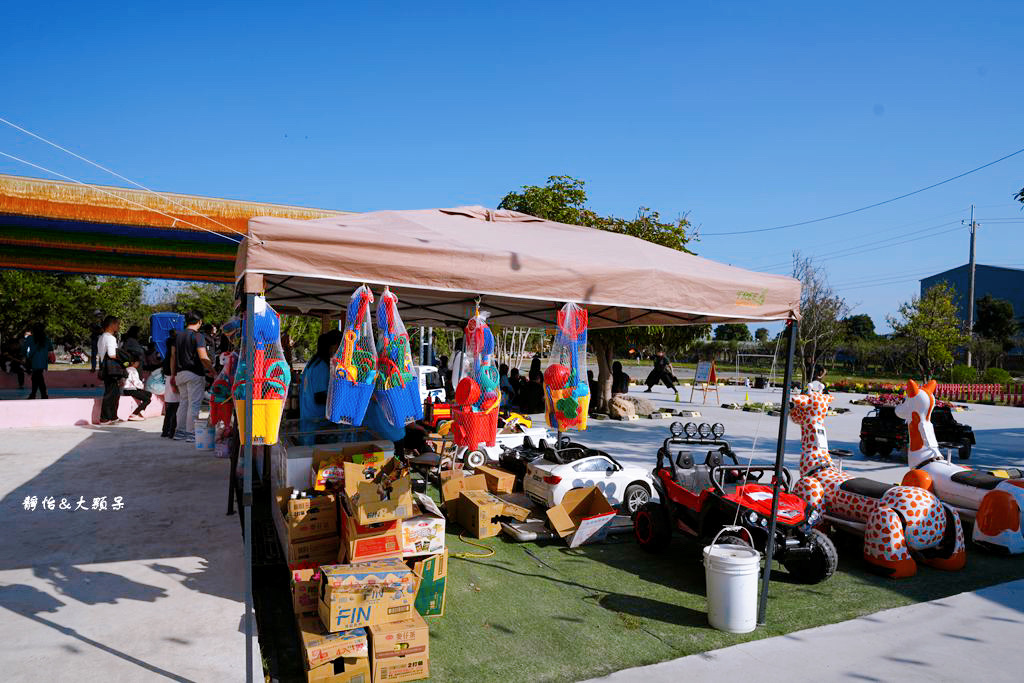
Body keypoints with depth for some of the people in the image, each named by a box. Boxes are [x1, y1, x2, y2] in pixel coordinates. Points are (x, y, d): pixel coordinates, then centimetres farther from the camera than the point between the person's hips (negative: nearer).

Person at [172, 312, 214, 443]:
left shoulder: (178, 335, 12)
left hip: (180, 373, 7)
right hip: (195, 374, -7)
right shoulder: (198, 336, -10)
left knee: (183, 403, 15)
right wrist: (213, 372, -11)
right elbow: (203, 358, -17)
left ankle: (180, 432, 17)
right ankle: (191, 433, -4)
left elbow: (173, 357, 14)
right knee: (194, 404, -3)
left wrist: (173, 375, 18)